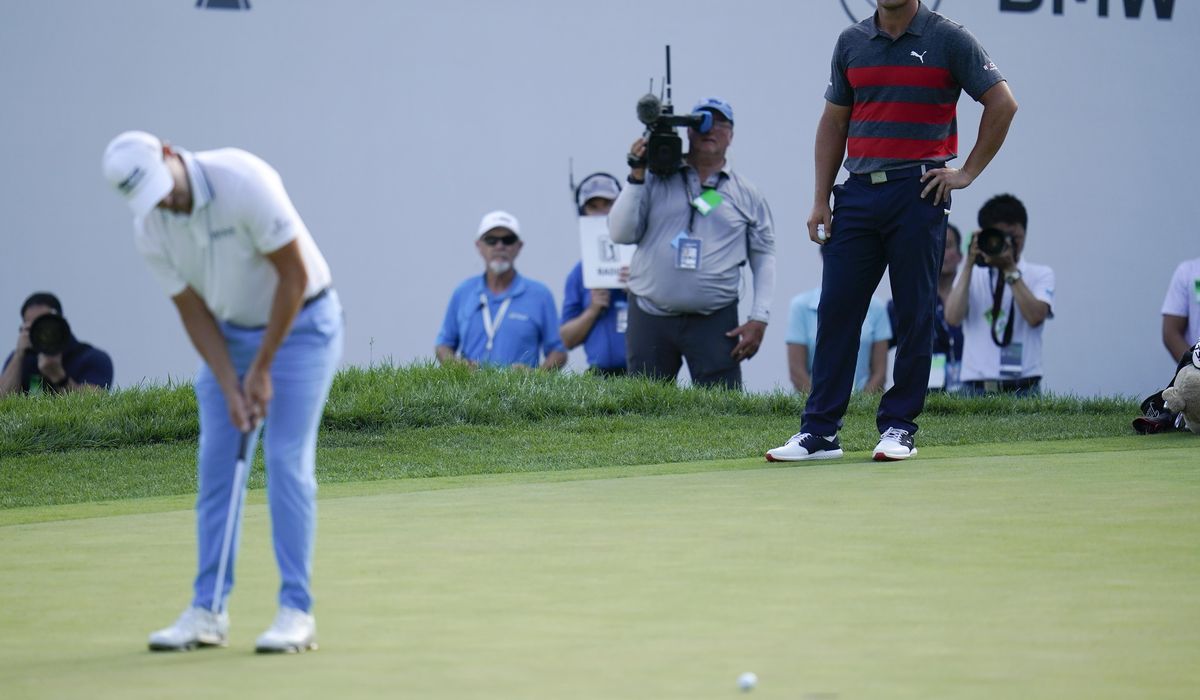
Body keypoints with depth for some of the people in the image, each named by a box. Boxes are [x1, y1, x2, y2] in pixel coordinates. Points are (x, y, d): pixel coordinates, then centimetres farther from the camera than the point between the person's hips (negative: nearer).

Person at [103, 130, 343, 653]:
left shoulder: (244, 181, -28)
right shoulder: (150, 230, -11)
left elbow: (294, 275, -22)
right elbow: (194, 313, -3)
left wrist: (263, 369, -17)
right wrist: (231, 388, -14)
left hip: (301, 321, -5)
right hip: (230, 332, 5)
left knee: (287, 461, -12)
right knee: (216, 466, 0)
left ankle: (297, 611, -9)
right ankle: (207, 611, 5)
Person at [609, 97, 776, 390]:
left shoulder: (747, 195, 10)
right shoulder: (656, 180, 8)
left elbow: (764, 256, 11)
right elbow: (620, 234, 2)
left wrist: (759, 319, 1)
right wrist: (636, 177, -6)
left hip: (714, 321, -1)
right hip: (650, 318, 1)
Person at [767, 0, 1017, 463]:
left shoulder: (949, 39, -2)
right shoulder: (851, 42, 11)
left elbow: (1003, 103, -1)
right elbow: (833, 123, 15)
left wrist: (968, 172, -3)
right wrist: (821, 200, 9)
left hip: (918, 195, -4)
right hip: (858, 194, 4)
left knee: (914, 315, 0)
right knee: (836, 310, 0)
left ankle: (899, 428, 8)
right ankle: (819, 432, 3)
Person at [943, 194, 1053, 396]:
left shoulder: (1040, 275, 11)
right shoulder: (971, 275, 15)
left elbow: (1035, 316, -8)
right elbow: (953, 317, -3)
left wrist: (1010, 269, -9)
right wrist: (969, 265, -4)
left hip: (1022, 387, -1)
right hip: (977, 387, 1)